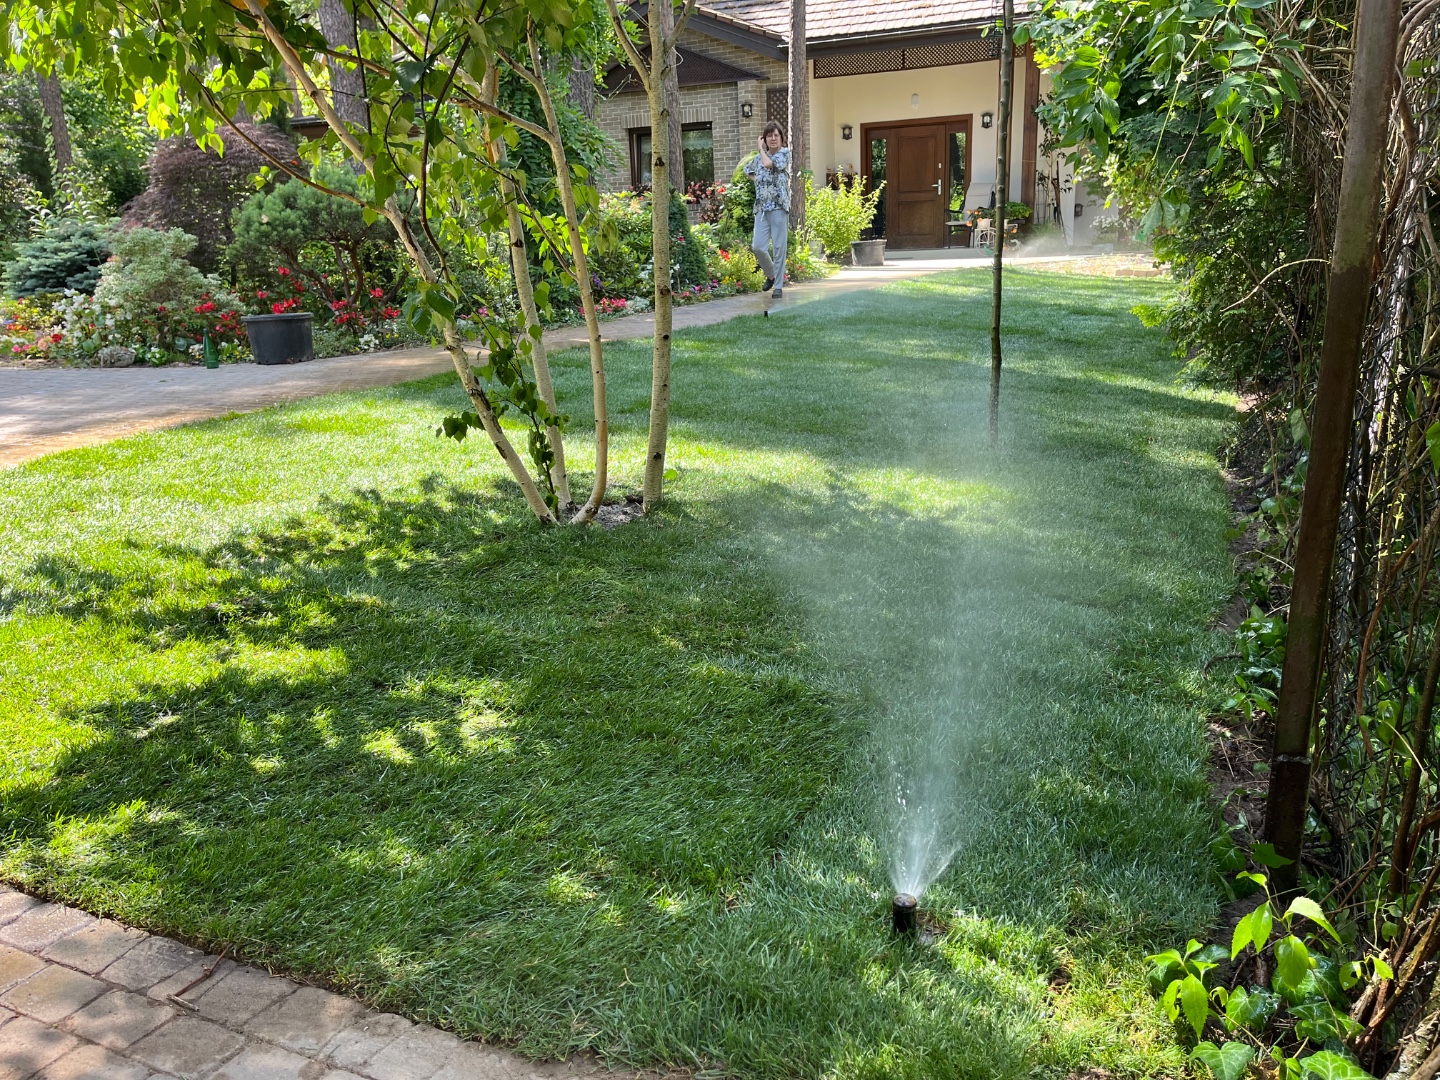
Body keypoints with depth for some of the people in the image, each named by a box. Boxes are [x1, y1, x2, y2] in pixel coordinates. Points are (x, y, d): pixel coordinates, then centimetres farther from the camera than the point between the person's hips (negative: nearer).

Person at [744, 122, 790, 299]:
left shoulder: (784, 153, 1)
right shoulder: (758, 157, 14)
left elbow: (768, 163, -17)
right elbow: (747, 171, 34)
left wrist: (761, 148, 0)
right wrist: (758, 181, 16)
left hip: (779, 206, -4)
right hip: (761, 207, 4)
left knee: (779, 248, -4)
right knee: (757, 247, -6)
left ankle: (778, 286, 4)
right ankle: (771, 275, 20)